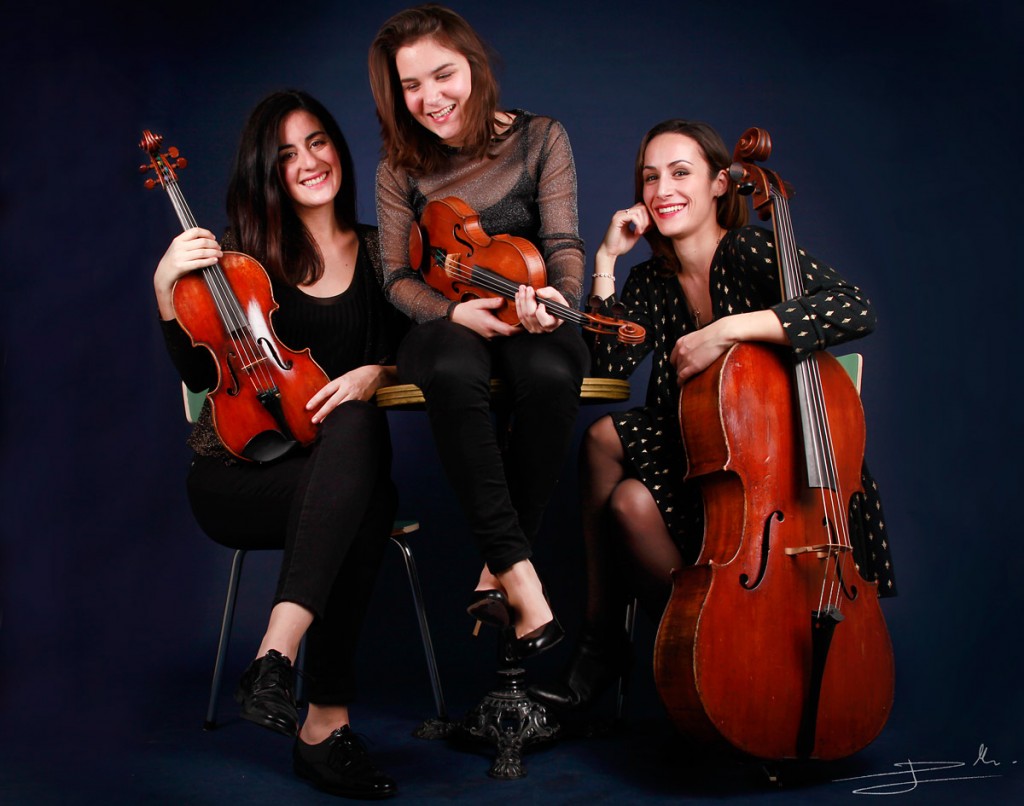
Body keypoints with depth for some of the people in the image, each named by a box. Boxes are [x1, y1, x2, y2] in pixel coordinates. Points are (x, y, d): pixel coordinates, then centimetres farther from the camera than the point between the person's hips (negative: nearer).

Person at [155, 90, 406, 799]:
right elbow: (201, 375, 0)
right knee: (369, 503, -35)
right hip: (236, 472, -2)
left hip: (336, 465, 2)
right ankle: (328, 716, -32)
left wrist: (374, 375, -12)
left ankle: (278, 653, -42)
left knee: (356, 425, -38)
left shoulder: (375, 251, 11)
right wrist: (166, 287, -12)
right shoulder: (245, 255, 6)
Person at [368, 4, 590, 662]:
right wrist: (456, 311, -20)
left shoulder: (541, 138, 1)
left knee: (550, 376, -38)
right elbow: (398, 277, 1)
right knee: (453, 374, -38)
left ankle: (498, 571, -25)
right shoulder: (402, 166, 3)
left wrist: (558, 299, -28)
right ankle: (520, 576, -35)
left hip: (528, 321, 0)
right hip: (446, 326, 0)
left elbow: (564, 243, -5)